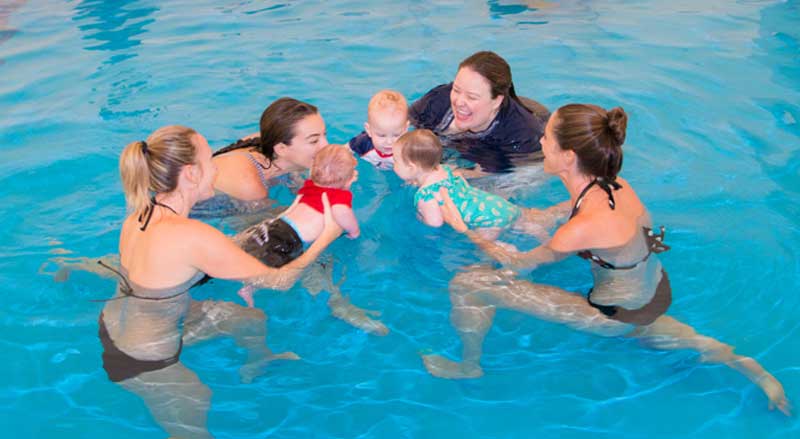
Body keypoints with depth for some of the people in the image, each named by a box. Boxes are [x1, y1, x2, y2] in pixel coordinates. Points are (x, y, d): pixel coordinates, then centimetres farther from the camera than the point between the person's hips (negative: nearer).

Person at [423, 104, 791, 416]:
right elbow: (551, 216, 6)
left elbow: (521, 264, -16)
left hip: (618, 315, -7)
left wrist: (463, 228, -9)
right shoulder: (612, 183, -11)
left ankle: (468, 368, 17)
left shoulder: (587, 226, -33)